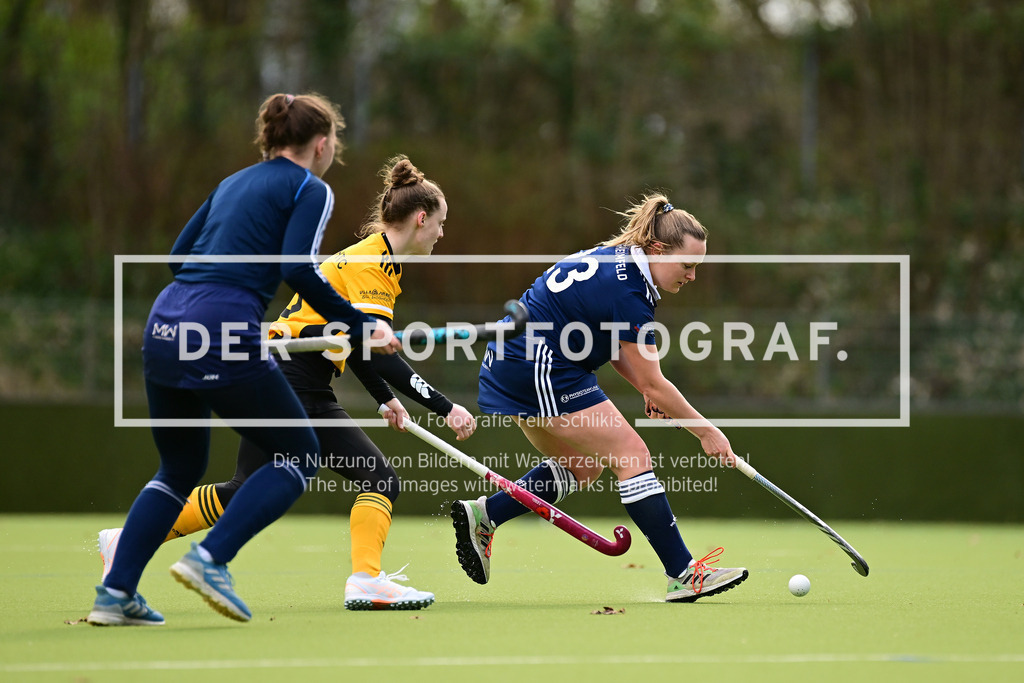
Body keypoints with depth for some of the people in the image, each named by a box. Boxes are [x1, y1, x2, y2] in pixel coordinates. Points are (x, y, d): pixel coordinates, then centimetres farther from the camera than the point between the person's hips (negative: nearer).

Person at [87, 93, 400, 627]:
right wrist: (361, 326, -7)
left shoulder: (233, 183, 24)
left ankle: (115, 592, 9)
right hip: (224, 335, -7)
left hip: (164, 325, 7)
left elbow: (178, 255, 22)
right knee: (301, 455, 9)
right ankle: (211, 558, -8)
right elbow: (299, 270, -11)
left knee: (180, 469, 22)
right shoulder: (310, 190, 3)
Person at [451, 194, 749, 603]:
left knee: (581, 467, 20)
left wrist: (647, 389, 4)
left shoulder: (613, 259, 8)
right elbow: (654, 385, -16)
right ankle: (682, 575, -10)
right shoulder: (627, 290, -21)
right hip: (540, 372, -10)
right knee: (632, 456, -9)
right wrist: (707, 433, -7)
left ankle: (482, 515, 16)